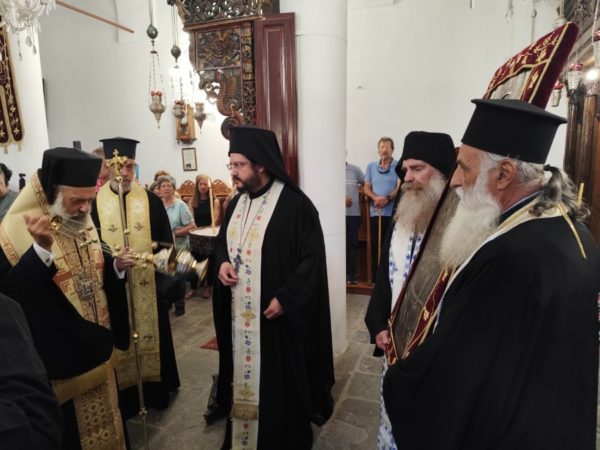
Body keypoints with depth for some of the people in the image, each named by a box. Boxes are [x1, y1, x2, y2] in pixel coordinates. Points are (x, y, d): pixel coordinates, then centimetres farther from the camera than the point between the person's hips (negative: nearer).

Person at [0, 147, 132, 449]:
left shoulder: (84, 225, 3)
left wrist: (116, 266, -8)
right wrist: (41, 250, -39)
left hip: (95, 347, 6)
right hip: (58, 356, -6)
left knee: (103, 422, 24)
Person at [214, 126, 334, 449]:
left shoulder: (295, 205, -16)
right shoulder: (236, 203, 8)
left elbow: (312, 258, -16)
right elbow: (222, 242, 19)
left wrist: (284, 299, -20)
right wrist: (222, 262, -3)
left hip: (276, 315, -6)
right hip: (239, 314, 7)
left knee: (279, 385, 8)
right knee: (244, 378, 19)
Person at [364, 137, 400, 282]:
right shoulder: (371, 166, 12)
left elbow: (401, 187, -6)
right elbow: (367, 188, 8)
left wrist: (387, 198, -22)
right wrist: (376, 198, -12)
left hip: (393, 212, -3)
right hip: (375, 212, 3)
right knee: (375, 245, 6)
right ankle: (375, 277, 13)